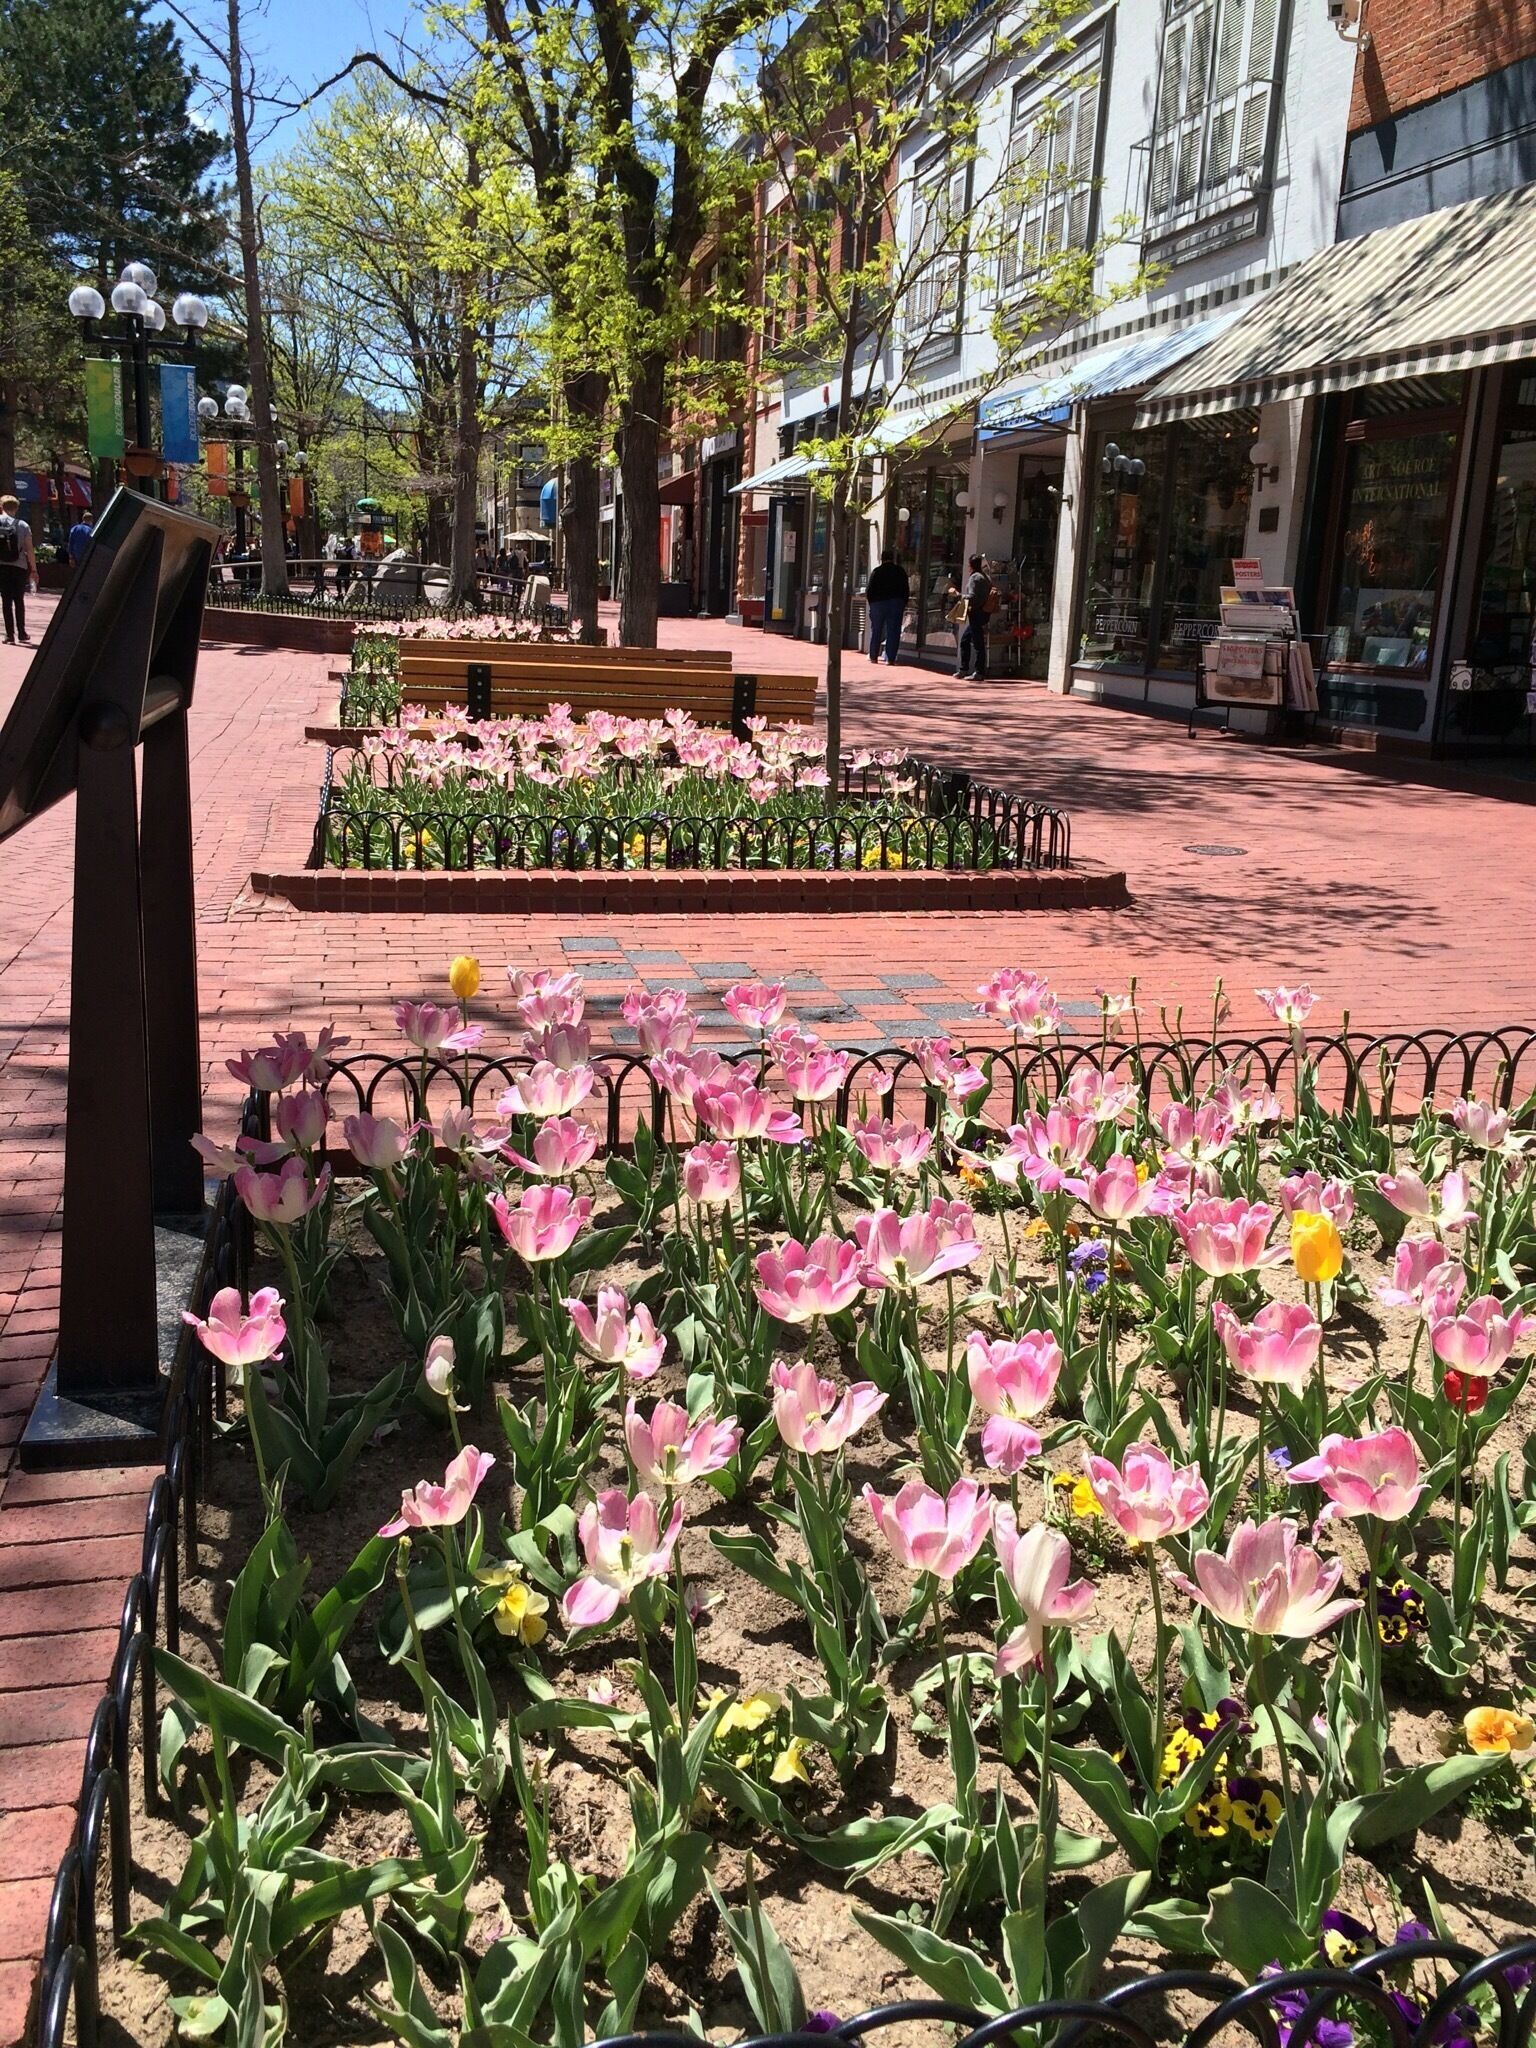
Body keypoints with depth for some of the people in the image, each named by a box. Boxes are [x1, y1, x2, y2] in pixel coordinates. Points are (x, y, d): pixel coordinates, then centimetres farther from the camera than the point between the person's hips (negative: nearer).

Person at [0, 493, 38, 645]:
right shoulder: (23, 526, -2)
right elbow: (30, 550, -5)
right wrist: (34, 570, 2)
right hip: (19, 567, 0)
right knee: (19, 600, 11)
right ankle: (21, 633, 10)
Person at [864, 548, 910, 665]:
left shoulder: (876, 572, -1)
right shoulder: (900, 572, 3)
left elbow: (869, 590, -2)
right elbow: (906, 590, 4)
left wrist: (871, 603, 10)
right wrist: (904, 605, 12)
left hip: (878, 603, 0)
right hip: (896, 604, 0)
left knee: (876, 631, 10)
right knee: (893, 632, 1)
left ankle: (873, 656, 11)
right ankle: (891, 658, -6)